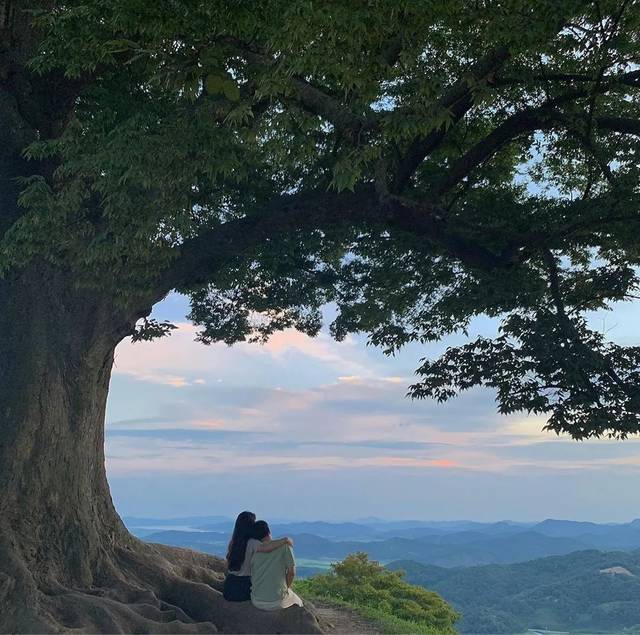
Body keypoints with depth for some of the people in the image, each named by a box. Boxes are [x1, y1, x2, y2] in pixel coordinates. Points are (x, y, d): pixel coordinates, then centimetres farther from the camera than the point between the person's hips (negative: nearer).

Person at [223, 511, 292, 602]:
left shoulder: (232, 542, 2)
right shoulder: (252, 543, -19)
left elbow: (228, 565, 9)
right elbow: (267, 548, -36)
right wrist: (285, 540, -30)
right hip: (243, 587, -6)